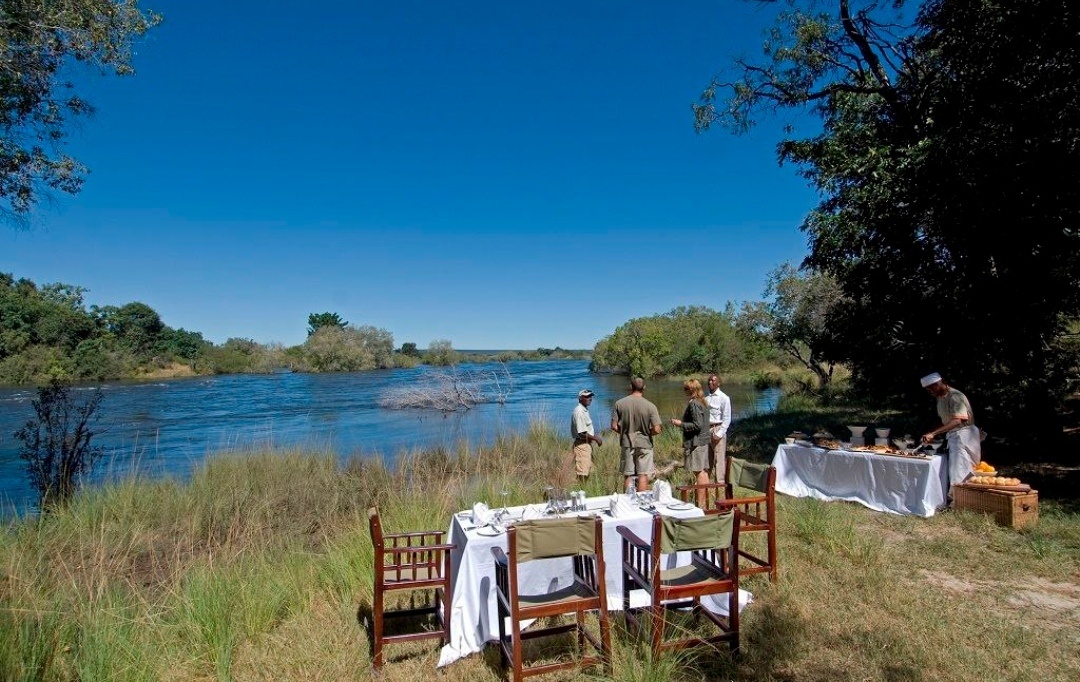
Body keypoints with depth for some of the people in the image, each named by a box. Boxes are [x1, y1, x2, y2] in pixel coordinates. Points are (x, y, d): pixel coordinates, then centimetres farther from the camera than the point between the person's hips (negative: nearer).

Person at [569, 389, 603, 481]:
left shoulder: (585, 410, 13)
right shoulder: (579, 412, -19)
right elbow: (582, 433, -23)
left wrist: (596, 437, 9)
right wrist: (595, 438, -14)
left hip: (588, 443, 11)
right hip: (581, 444, -11)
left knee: (587, 472, 17)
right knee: (581, 473, -6)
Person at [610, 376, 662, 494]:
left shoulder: (619, 403, -6)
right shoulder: (650, 406, -10)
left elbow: (614, 427, -6)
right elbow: (656, 430, -13)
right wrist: (646, 432, 8)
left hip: (627, 444, 2)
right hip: (644, 444, -2)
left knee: (628, 475, 11)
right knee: (643, 475, 7)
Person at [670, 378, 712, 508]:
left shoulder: (693, 404, -17)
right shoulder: (703, 402, 12)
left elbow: (697, 425, -22)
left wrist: (680, 423, -15)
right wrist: (683, 422, 19)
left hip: (695, 442, -10)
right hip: (704, 440, 10)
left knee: (699, 472, -6)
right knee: (703, 471, 14)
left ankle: (701, 504, -3)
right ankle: (704, 502, 22)